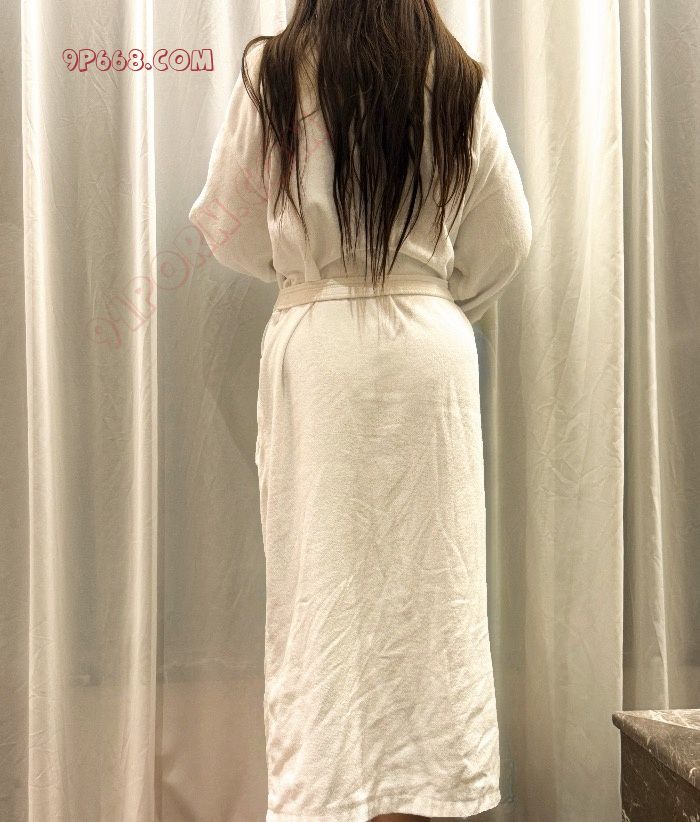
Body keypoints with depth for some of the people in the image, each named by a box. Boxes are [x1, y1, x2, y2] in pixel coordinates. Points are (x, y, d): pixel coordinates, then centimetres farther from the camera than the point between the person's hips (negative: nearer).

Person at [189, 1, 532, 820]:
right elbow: (505, 241, 9)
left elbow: (228, 230, 5)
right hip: (430, 347, 2)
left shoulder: (273, 72, 1)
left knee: (325, 582, 5)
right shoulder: (458, 84, 6)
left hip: (317, 346, -1)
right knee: (427, 577, 9)